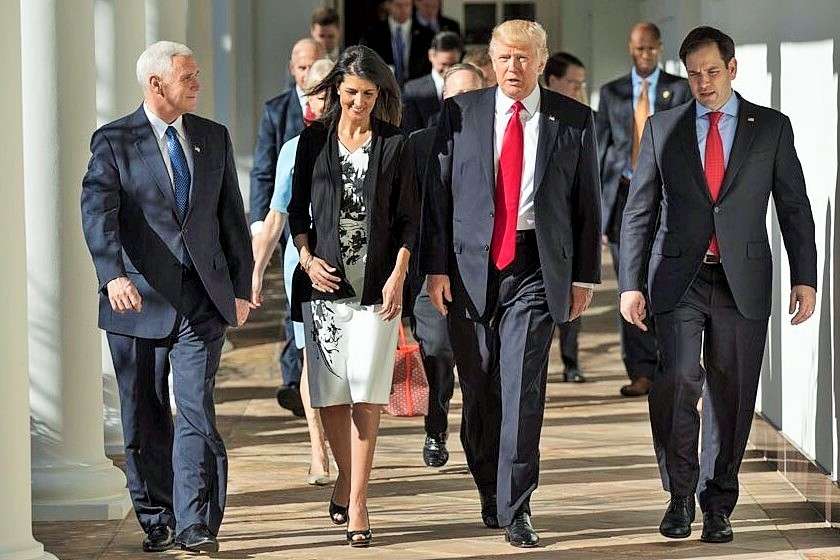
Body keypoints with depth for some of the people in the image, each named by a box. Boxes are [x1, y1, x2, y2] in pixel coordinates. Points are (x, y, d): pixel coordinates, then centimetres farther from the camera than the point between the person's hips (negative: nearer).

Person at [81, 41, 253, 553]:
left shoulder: (214, 138, 11)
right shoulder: (114, 141, -2)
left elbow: (232, 218, 16)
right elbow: (98, 212, -16)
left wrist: (241, 287, 12)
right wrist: (114, 276, -32)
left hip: (203, 299, 2)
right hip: (139, 299, -1)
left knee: (197, 411, -10)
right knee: (145, 421, 7)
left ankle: (196, 525, -10)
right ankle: (157, 522, 19)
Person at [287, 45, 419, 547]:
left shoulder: (394, 144, 4)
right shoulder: (314, 140, 9)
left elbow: (408, 219, 4)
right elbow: (298, 210, 12)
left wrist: (397, 276, -7)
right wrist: (308, 259, -4)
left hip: (376, 283, -2)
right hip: (324, 280, 2)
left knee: (366, 393, -10)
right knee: (330, 393, 4)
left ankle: (357, 502, -9)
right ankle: (346, 479, 25)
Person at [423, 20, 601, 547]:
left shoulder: (574, 120, 4)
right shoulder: (460, 113, 5)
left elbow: (587, 202, 7)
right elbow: (439, 192, 5)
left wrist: (585, 276, 5)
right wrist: (437, 266, -1)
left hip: (536, 268, -1)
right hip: (471, 266, 2)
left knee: (523, 387, -10)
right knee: (479, 390, 7)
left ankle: (515, 509, -6)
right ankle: (491, 494, 24)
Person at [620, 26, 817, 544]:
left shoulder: (772, 128, 6)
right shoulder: (663, 129, 8)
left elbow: (795, 209, 7)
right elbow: (639, 213, 8)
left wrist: (805, 280, 0)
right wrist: (630, 284, 1)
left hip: (743, 282, 0)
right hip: (678, 280, 0)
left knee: (731, 395, 3)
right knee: (678, 380, -16)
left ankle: (718, 504, 15)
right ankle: (681, 495, -2)